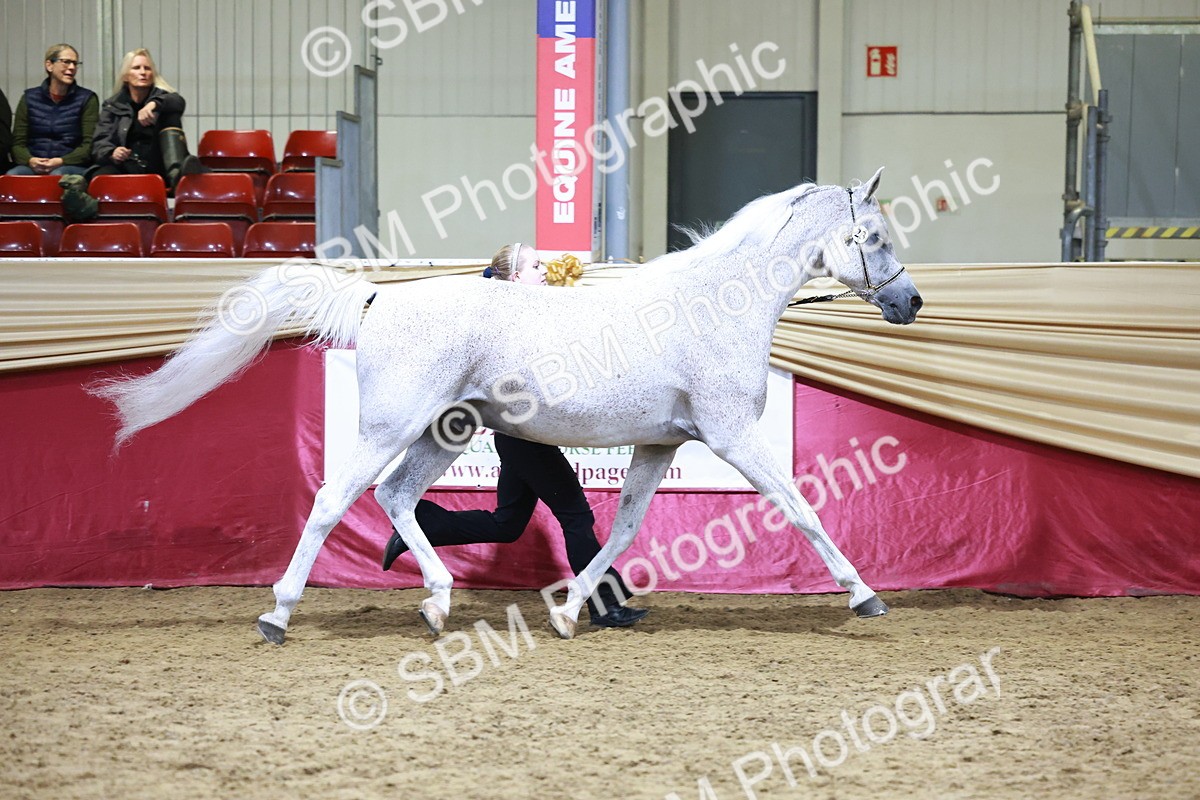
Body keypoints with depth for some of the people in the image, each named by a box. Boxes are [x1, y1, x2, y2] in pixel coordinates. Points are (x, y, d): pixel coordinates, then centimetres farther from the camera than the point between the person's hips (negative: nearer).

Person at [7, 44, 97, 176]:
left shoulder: (87, 99, 9)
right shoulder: (29, 98, 15)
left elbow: (89, 145, 1)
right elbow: (18, 143, 9)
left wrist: (61, 161, -16)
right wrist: (30, 160, -14)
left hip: (71, 166, -2)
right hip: (34, 166, 2)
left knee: (59, 175, -37)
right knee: (12, 175, -32)